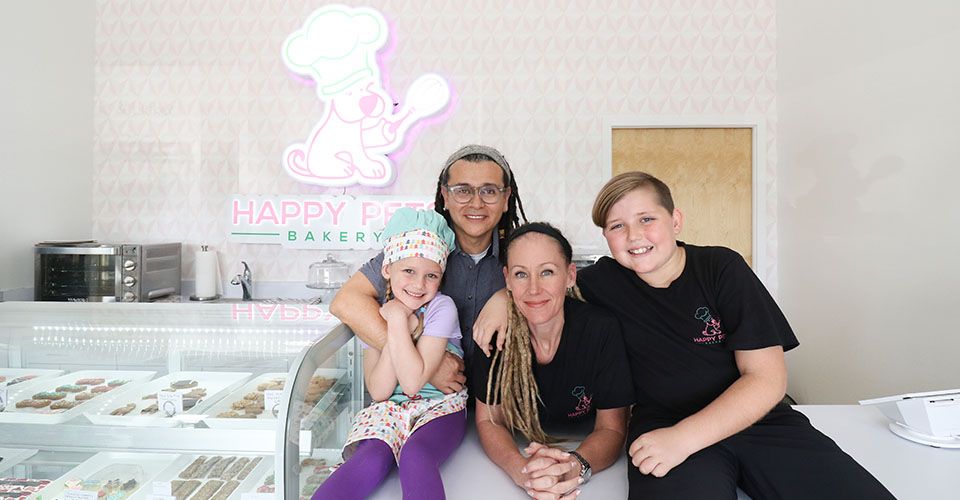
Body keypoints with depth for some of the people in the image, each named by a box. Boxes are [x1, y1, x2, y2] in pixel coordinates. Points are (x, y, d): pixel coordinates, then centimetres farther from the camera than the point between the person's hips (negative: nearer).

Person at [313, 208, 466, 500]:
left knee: (415, 455, -34)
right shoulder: (376, 314, 0)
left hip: (440, 407, -2)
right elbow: (379, 391, -9)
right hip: (389, 408, 3)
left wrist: (399, 321, -17)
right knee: (372, 459, -28)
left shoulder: (442, 307, -11)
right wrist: (394, 328, -16)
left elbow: (413, 382, -18)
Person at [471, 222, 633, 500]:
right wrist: (522, 469, -31)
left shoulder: (602, 329, -20)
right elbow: (488, 420, -10)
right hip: (520, 451, 0)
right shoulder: (494, 330, -16)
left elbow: (612, 428, -13)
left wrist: (576, 467, -34)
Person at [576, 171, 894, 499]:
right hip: (663, 422, -2)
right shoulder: (603, 282, -1)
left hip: (756, 419, 3)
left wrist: (684, 437, -20)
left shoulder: (723, 267, -3)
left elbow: (768, 379, -8)